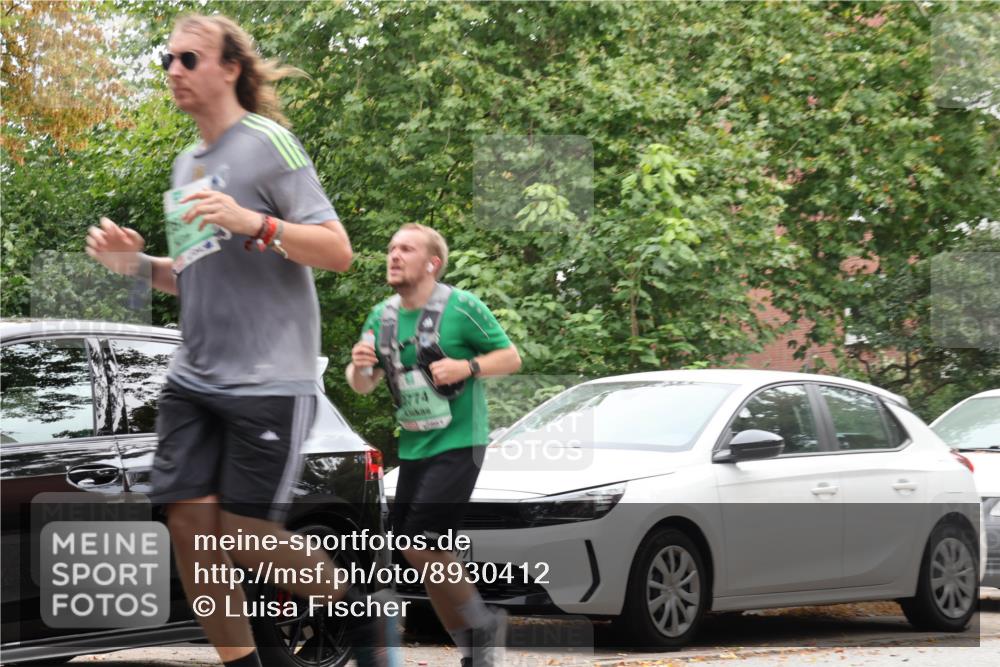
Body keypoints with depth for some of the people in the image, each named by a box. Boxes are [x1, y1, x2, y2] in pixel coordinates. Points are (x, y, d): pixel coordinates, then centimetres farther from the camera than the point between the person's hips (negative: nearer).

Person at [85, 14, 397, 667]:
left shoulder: (269, 144, -6)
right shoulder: (187, 165, 16)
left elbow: (338, 251, -12)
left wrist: (254, 223, -27)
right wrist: (139, 263, 6)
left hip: (268, 380, -7)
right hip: (194, 378, 7)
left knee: (246, 535, -6)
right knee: (188, 520, -2)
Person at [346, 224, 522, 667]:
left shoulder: (462, 307, -9)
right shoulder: (382, 316, 7)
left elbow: (511, 357, -4)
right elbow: (363, 386, 12)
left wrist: (466, 367, -21)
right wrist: (359, 367, -11)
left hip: (458, 443, -7)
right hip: (413, 447, 7)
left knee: (421, 544, -18)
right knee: (426, 559, 7)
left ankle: (482, 625, 1)